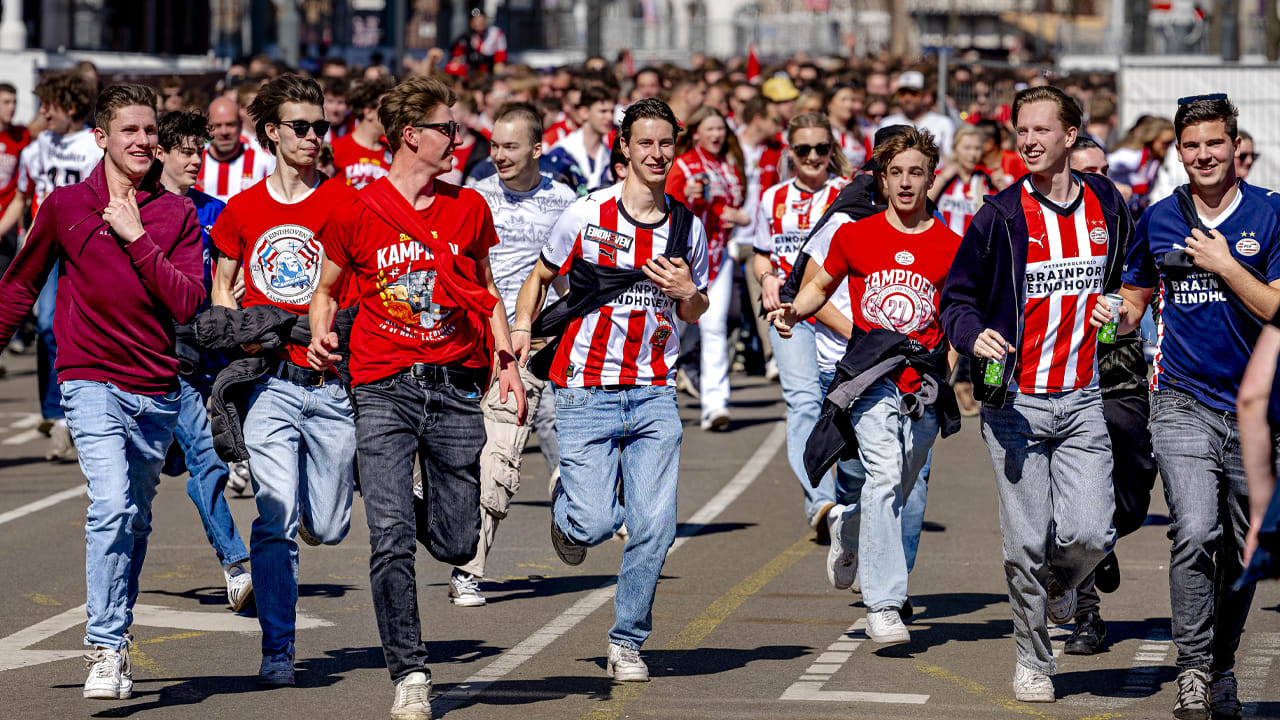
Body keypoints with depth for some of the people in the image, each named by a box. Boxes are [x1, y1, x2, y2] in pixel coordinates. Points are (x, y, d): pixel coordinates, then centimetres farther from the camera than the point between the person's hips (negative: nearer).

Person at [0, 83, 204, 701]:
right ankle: (105, 650, -19)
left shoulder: (177, 214, 5)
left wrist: (137, 238, -11)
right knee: (112, 505, -21)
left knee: (135, 521, 12)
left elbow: (187, 303, -6)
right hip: (91, 381, -3)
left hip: (157, 390, 3)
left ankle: (116, 639, 27)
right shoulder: (65, 205, 3)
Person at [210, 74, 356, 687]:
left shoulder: (343, 201, 3)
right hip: (269, 382, 0)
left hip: (332, 381, 0)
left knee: (326, 529, 6)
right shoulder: (243, 209, 7)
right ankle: (277, 652, -5)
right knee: (275, 520, -12)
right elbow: (222, 290, 18)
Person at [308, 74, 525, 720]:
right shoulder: (357, 211, 0)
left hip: (456, 386, 3)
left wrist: (506, 360, 8)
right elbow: (327, 287, 12)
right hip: (384, 386, -3)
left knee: (456, 545, 4)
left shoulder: (469, 208, 8)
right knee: (391, 541, -11)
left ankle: (416, 511, 40)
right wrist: (321, 334, -8)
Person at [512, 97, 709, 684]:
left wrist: (687, 295, -4)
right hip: (587, 393, -2)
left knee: (653, 525, -6)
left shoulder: (687, 227, 6)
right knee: (595, 524, -10)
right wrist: (522, 329, -3)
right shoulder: (586, 215, -4)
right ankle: (566, 508, 28)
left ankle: (627, 642, 12)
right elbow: (540, 275, 12)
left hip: (654, 397, 3)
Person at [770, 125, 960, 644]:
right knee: (883, 473, -20)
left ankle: (848, 525, 45)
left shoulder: (951, 246, 7)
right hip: (871, 380, -2)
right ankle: (883, 603, -20)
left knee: (895, 492, 8)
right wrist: (794, 311, 1)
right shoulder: (854, 236, 7)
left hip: (925, 386, 2)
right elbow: (821, 286, 21)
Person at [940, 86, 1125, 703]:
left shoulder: (1107, 206, 6)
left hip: (1082, 400, 2)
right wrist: (974, 335, -19)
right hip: (1014, 402, -2)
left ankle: (1058, 581, 25)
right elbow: (955, 298, 0)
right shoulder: (999, 216, -4)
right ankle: (1033, 658, 16)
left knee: (1089, 534, -11)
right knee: (1027, 542, -2)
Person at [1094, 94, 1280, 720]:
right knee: (1195, 533, -20)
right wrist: (1113, 315, -2)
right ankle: (1192, 669, -13)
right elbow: (1136, 300, 19)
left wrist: (1223, 264, -14)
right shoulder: (1158, 220, 7)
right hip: (1184, 403, 0)